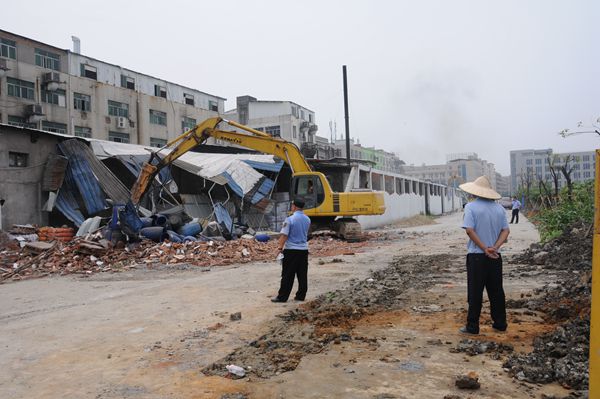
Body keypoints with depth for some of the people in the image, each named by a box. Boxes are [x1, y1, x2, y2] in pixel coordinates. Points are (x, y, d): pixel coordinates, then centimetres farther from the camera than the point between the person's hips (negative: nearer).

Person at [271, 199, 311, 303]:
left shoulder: (290, 219, -13)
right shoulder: (307, 219, 6)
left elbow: (284, 235, -14)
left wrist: (280, 247, -8)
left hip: (291, 250, -5)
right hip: (304, 249, 5)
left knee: (288, 275, -1)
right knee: (302, 274, 9)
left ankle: (282, 297, 3)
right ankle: (301, 295, 13)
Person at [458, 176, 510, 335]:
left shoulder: (471, 207, -9)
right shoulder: (499, 208, 7)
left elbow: (469, 230, -17)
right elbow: (506, 230, 1)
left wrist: (485, 249, -13)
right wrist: (495, 247, -9)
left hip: (476, 256, -4)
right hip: (495, 257, 5)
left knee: (475, 292, 2)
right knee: (496, 291, 14)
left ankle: (473, 326, 8)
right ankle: (500, 324, 22)